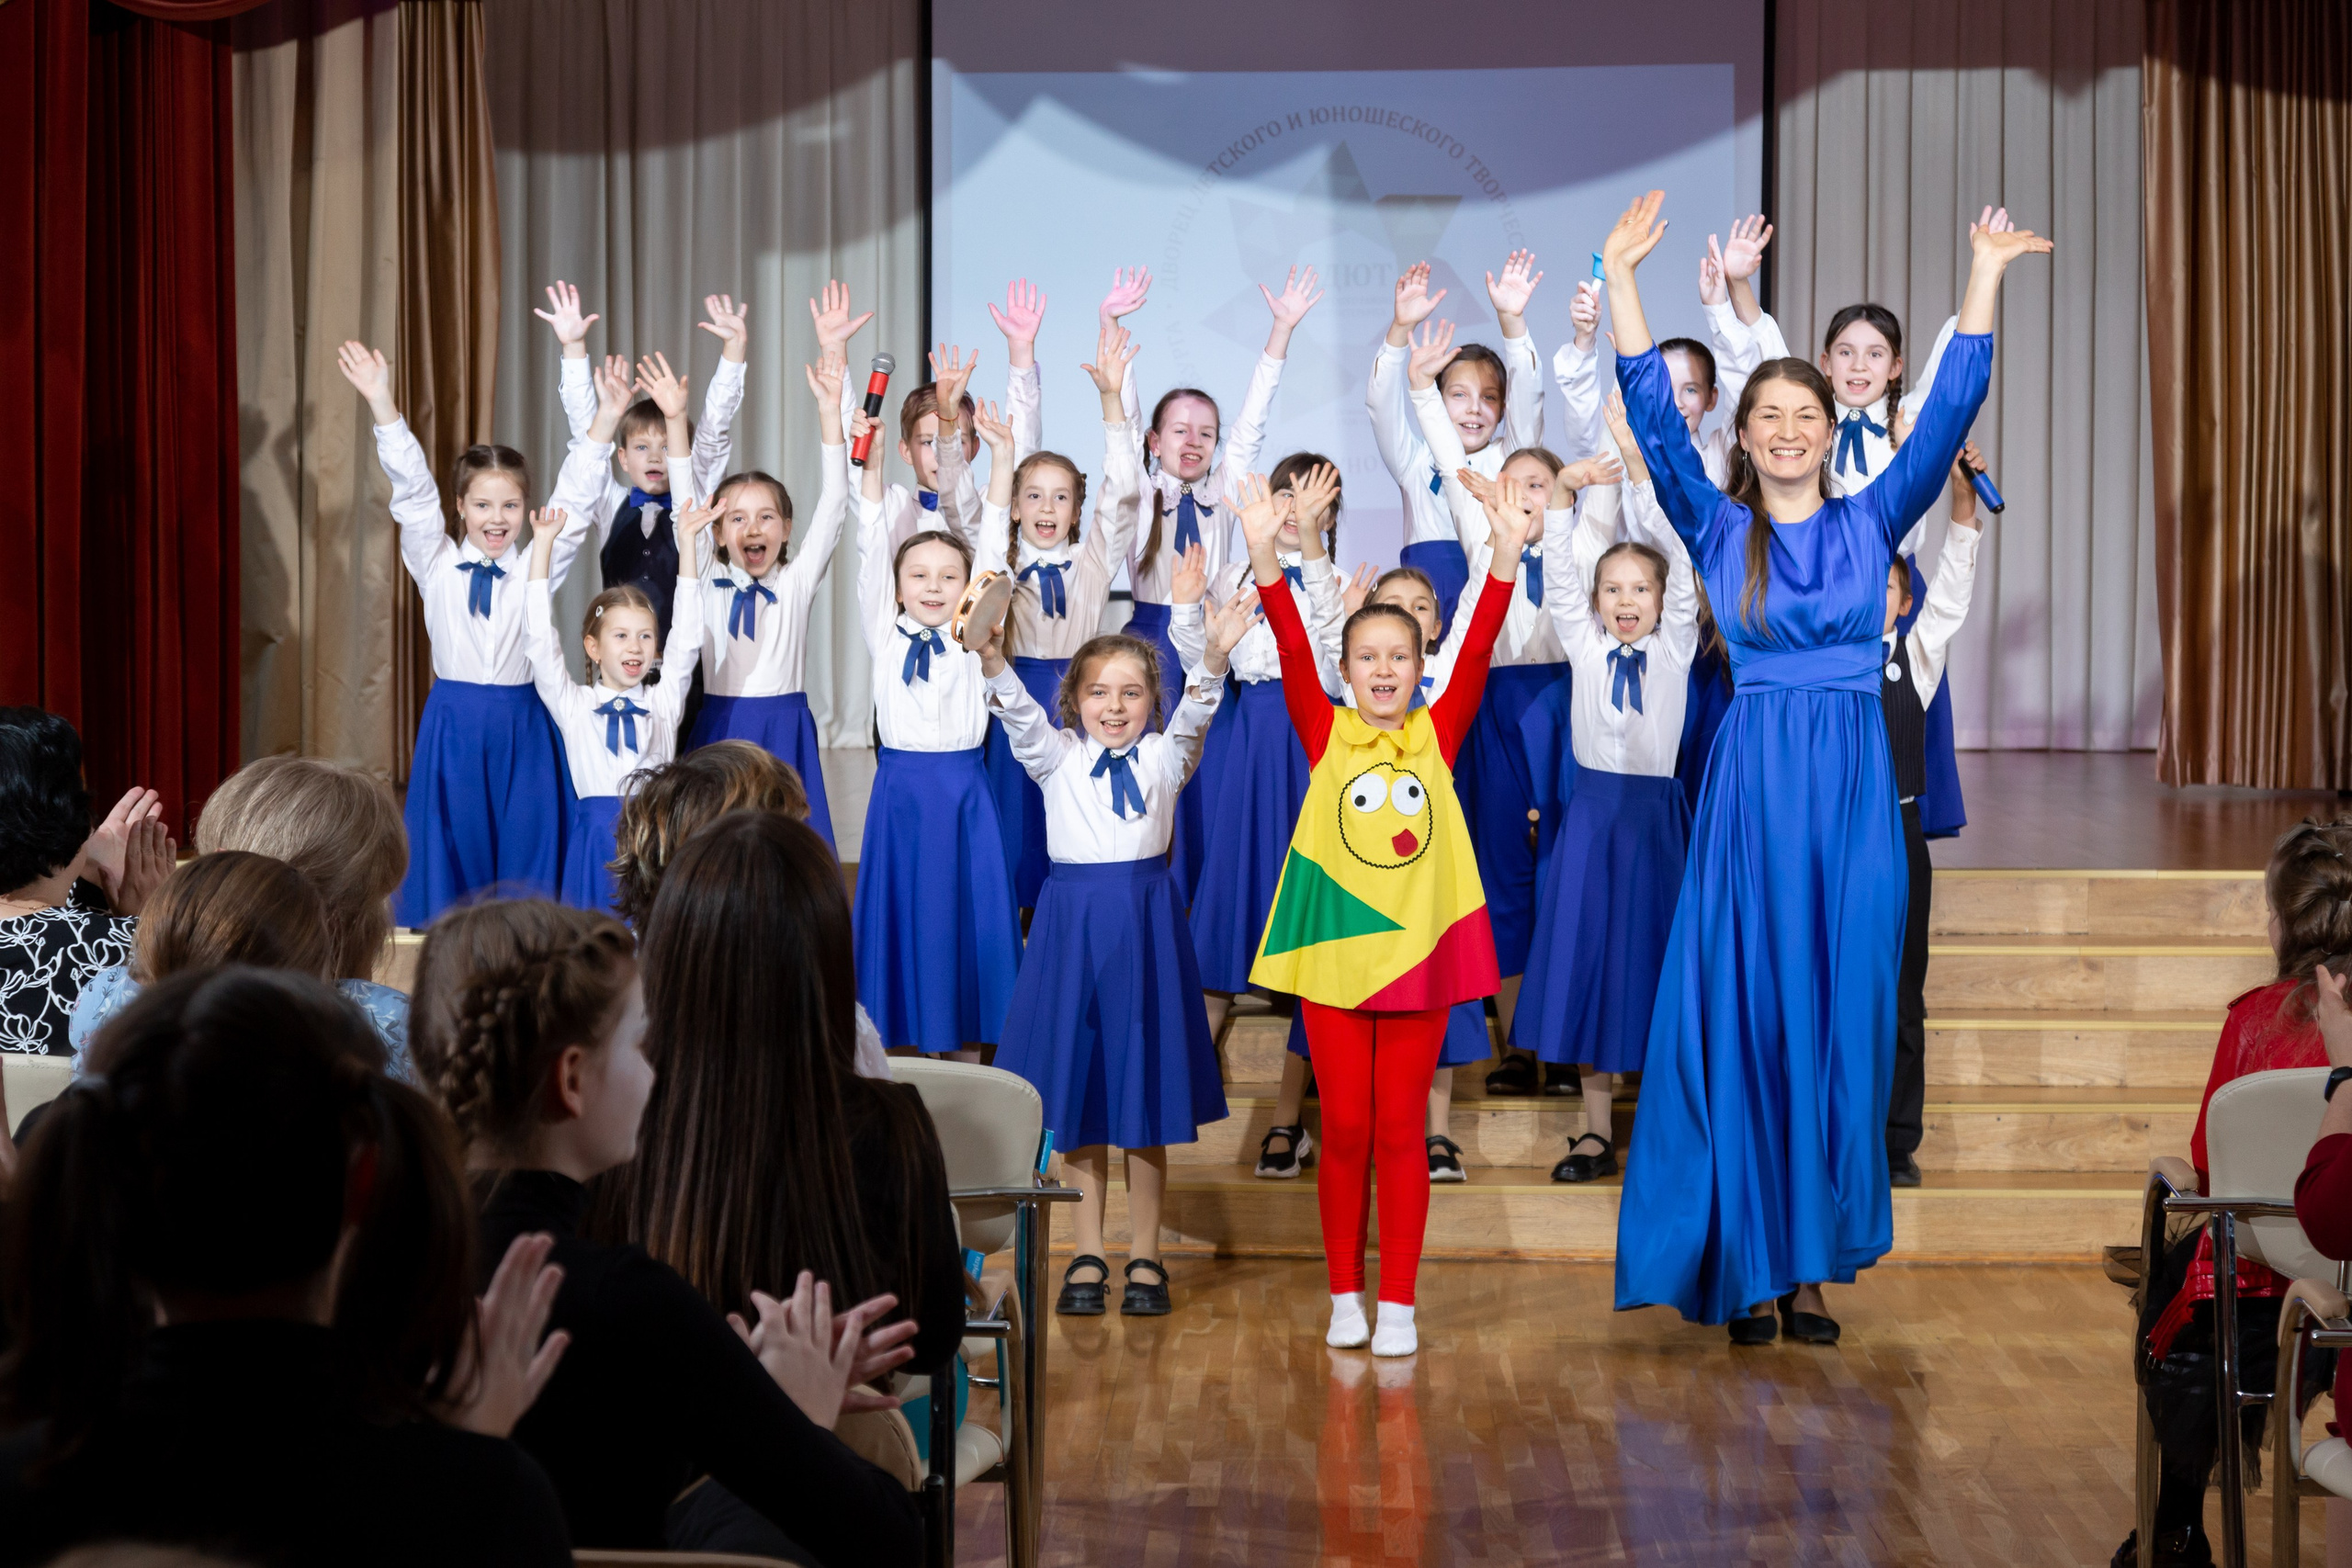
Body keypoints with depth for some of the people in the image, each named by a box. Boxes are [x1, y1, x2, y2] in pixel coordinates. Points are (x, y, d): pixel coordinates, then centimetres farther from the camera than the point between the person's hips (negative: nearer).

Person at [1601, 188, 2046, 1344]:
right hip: (1752, 783, -1)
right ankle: (1745, 1262, 4)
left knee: (1841, 1019, 3)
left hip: (1854, 786, 1)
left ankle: (1813, 1260, 10)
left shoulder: (1871, 522, 8)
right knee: (1743, 1018, -2)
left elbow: (1947, 414, 2)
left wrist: (1984, 275, -3)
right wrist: (1622, 282, -11)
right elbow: (1655, 425, -4)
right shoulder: (1718, 531, 5)